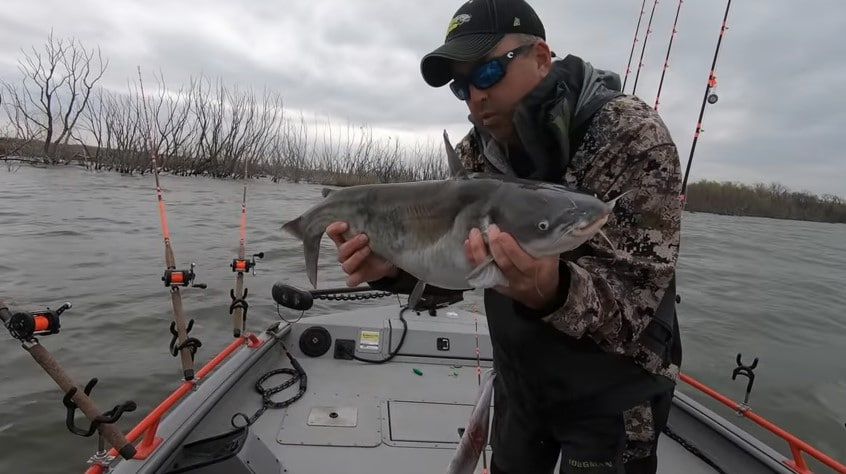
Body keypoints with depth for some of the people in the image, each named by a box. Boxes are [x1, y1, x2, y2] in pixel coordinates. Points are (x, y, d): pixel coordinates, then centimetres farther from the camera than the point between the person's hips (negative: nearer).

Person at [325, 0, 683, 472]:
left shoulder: (634, 135, -22)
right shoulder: (477, 152, -5)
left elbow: (632, 296, -27)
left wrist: (553, 292, -47)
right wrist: (394, 265, -26)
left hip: (613, 392, -4)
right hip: (519, 379, 5)